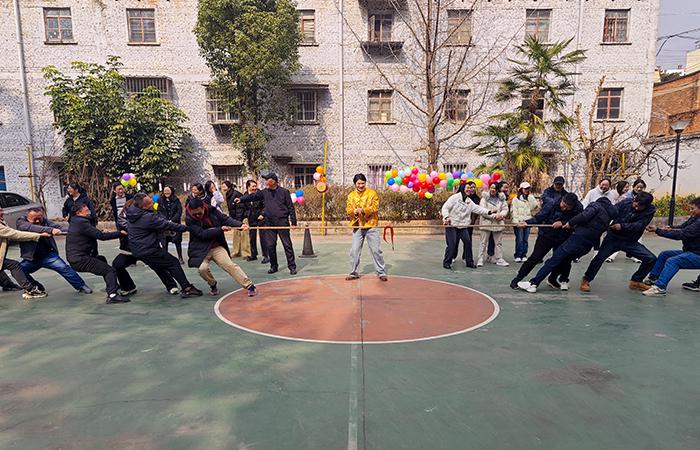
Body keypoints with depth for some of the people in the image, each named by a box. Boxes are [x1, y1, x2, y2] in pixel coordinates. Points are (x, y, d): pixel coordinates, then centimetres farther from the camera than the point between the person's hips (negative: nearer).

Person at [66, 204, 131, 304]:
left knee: (102, 259, 32)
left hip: (75, 259, 11)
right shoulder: (81, 222, -16)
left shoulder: (74, 222, 15)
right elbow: (101, 236, -20)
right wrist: (120, 233, -16)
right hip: (80, 260, -11)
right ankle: (112, 295, -32)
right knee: (109, 270, -16)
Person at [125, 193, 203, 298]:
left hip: (136, 249, 10)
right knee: (174, 263, -4)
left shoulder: (132, 213, 5)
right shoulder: (148, 217, -25)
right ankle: (187, 288, -7)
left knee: (159, 266, 23)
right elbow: (167, 225, -18)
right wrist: (185, 227, -10)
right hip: (148, 249, -9)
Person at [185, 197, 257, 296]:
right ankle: (212, 285, 6)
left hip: (217, 247, 2)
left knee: (230, 265, -11)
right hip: (201, 250, -2)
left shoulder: (212, 211, -4)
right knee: (203, 268, -24)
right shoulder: (189, 219, -13)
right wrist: (220, 229, -22)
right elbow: (202, 234, -20)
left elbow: (225, 219, -8)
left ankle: (249, 286, -7)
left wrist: (240, 224, -25)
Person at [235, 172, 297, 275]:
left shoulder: (284, 192, -2)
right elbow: (253, 196, 4)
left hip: (282, 222, -4)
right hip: (269, 222, 4)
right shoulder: (264, 192, 10)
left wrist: (293, 221, -5)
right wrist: (241, 199, -12)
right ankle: (273, 266, 20)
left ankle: (292, 266, 8)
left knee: (287, 245, 0)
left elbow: (290, 207, -2)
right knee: (270, 245, 6)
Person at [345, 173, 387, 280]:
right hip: (357, 226, 3)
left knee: (376, 250, 0)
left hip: (371, 225, -3)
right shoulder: (351, 195, 9)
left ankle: (381, 272, 9)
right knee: (354, 251, 6)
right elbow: (348, 209, 0)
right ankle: (354, 273, 18)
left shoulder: (372, 193, 1)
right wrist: (355, 211, -22)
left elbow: (375, 207, -8)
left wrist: (364, 210, -24)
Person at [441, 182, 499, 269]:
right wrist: (446, 217, -25)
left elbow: (478, 209, 5)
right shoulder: (454, 197, -6)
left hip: (463, 226, 6)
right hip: (451, 225, -6)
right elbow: (445, 207, -10)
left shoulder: (469, 201, 12)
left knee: (468, 242, 0)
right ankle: (446, 262, 5)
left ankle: (469, 262, 13)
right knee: (452, 244, -9)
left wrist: (489, 212, -8)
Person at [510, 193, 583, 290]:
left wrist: (563, 223, -28)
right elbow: (538, 217, -17)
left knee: (563, 260, 2)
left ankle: (552, 279, 30)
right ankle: (518, 279, 3)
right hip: (546, 235, -3)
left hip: (563, 238, 3)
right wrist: (527, 223, -31)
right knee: (535, 257, -7)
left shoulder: (578, 209, -11)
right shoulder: (552, 204, -17)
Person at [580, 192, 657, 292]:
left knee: (651, 259, -6)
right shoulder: (625, 203, -7)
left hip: (630, 242, 2)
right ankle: (586, 280, 0)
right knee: (600, 257, -19)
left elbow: (639, 225, -18)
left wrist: (622, 226, -32)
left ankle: (636, 281, 16)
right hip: (613, 237, -2)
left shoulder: (650, 211, -6)